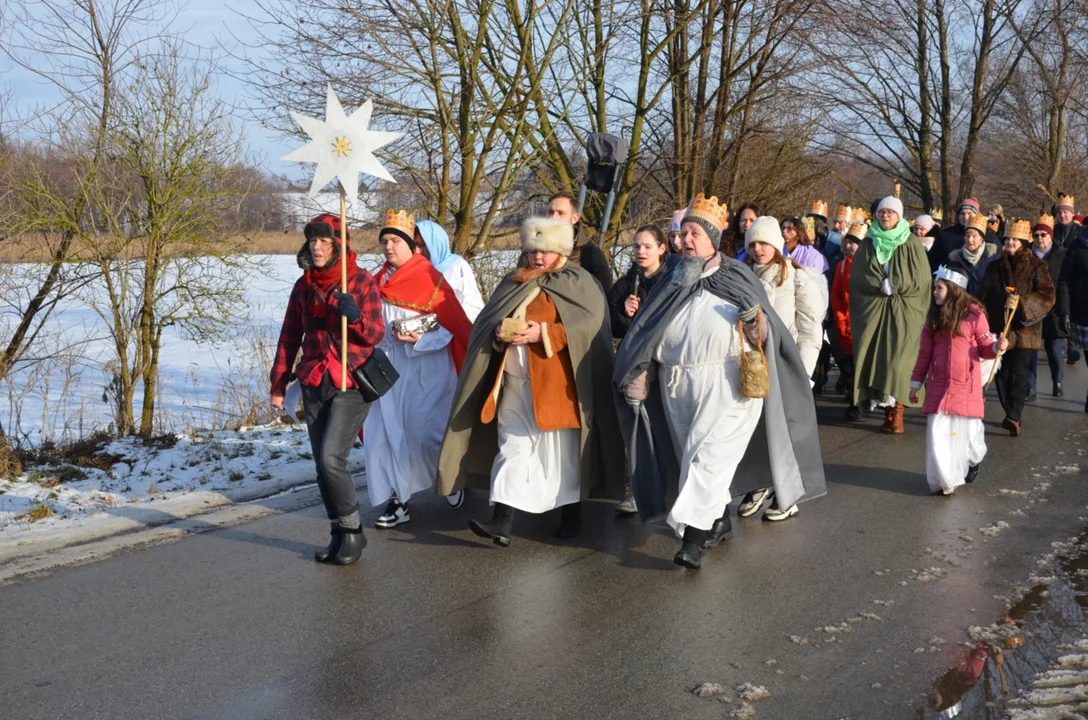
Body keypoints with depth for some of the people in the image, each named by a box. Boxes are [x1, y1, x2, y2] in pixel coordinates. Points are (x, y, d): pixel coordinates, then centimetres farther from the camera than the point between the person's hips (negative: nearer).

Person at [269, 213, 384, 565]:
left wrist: (355, 315, -27)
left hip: (351, 383, -5)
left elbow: (375, 335, -7)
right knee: (322, 464, 5)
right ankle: (339, 534, 17)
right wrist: (278, 383, 11)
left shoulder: (362, 282, -5)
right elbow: (289, 337, 12)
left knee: (331, 458, -16)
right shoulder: (304, 285, 8)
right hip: (314, 383, 5)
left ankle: (352, 530, 1)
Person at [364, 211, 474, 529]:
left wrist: (421, 339, -20)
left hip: (424, 369, -5)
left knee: (424, 430, -6)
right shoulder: (379, 282, 10)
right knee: (386, 433, 1)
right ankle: (396, 500, 8)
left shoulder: (431, 280, -7)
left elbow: (455, 325, -9)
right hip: (387, 368, 6)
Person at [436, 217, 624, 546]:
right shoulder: (515, 283, 16)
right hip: (515, 382, 5)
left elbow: (590, 325, -13)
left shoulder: (578, 283, -1)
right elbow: (487, 322, 15)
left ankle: (571, 514, 20)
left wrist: (543, 333, -21)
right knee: (511, 447, -3)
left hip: (557, 382, -4)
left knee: (561, 448, 3)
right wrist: (499, 333, -9)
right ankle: (503, 522, -9)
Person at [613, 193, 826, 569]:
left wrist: (756, 323, -21)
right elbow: (646, 330, 9)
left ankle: (693, 537, -15)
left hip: (726, 383, -5)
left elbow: (767, 328, 3)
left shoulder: (737, 277, 3)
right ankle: (720, 521, 28)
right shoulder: (673, 278, 12)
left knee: (710, 454, -11)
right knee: (697, 455, 12)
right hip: (677, 385, 5)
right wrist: (638, 374, 0)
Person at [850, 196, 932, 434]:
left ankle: (897, 412, -11)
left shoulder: (911, 244, 4)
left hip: (903, 310, -3)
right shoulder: (868, 244, 11)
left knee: (898, 359, -11)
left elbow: (919, 277, -2)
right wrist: (882, 286, -9)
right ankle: (886, 409, 0)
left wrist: (892, 287, -10)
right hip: (873, 309, 3)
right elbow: (859, 276, 4)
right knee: (877, 358, -4)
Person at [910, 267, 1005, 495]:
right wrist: (915, 382, 11)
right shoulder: (933, 317, 7)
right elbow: (925, 353, 11)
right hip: (938, 386, 3)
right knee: (937, 435, -3)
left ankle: (973, 460, 39)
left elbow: (984, 348, 1)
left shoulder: (974, 314, -5)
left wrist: (997, 347, -21)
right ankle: (944, 480, 8)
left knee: (967, 431, 7)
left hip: (966, 386, -3)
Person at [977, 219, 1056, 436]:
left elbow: (1047, 295, -7)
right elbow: (983, 296, 12)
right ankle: (1012, 415, 15)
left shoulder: (1037, 266, 1)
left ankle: (1014, 417, -17)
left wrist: (1022, 302, -22)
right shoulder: (995, 267, 12)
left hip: (1024, 328, -4)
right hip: (1000, 328, 4)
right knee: (1002, 373, 4)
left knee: (1018, 372, -12)